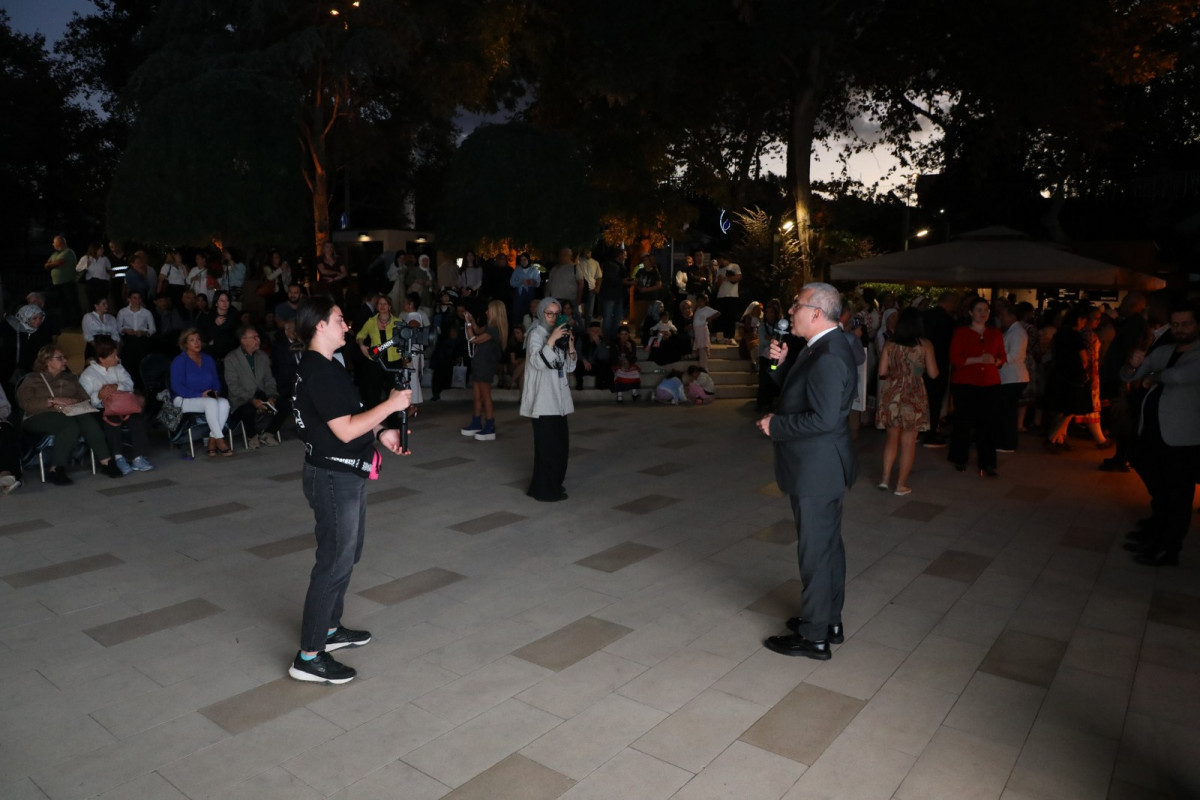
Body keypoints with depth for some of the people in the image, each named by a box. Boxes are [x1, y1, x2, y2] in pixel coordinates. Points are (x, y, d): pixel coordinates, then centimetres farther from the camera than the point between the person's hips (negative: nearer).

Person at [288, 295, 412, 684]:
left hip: (344, 474, 11)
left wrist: (380, 432, 8)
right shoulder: (320, 373, -22)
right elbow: (345, 430, -25)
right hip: (334, 477, -11)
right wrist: (391, 404, -19)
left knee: (346, 554, 21)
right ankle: (308, 656, 6)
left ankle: (329, 628, 35)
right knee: (335, 564, -4)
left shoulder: (321, 367, 11)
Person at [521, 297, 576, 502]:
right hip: (542, 399, -7)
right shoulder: (536, 334, -6)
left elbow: (569, 367, 11)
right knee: (547, 444, -8)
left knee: (560, 443, 10)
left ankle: (554, 484, 22)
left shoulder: (558, 335, 14)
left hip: (558, 398, 7)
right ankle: (544, 489, -1)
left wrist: (570, 345, -2)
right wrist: (551, 340, -24)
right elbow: (537, 362, -21)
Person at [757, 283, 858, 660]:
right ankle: (830, 621, 35)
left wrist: (775, 425, -18)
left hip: (816, 472, -11)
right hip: (820, 469, 11)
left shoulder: (828, 357, -23)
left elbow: (824, 418, -29)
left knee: (816, 552, 1)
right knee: (828, 545, 20)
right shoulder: (820, 348, 9)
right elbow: (796, 391, 14)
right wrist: (781, 363, 1)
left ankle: (813, 637, 15)